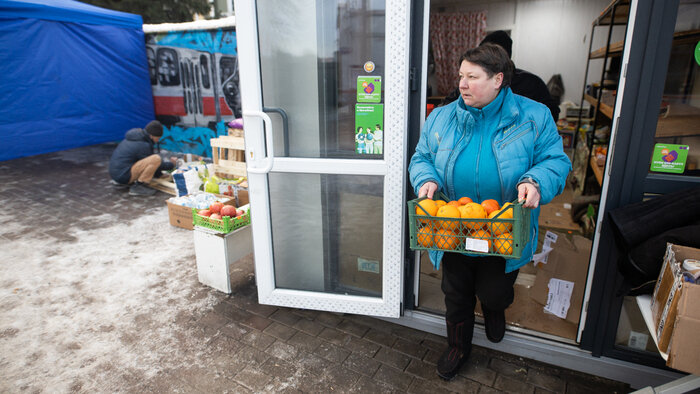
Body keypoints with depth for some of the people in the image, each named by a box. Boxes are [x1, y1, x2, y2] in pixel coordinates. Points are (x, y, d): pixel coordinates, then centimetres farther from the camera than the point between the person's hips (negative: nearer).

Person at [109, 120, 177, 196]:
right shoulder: (143, 145, -16)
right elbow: (153, 163, -5)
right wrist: (171, 164, 10)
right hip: (123, 176, -10)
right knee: (156, 159, -22)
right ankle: (138, 186, -14)